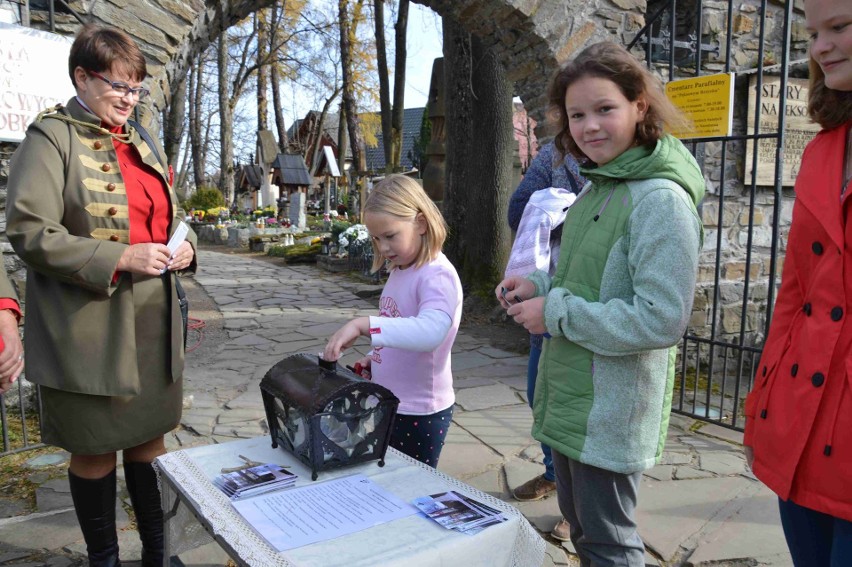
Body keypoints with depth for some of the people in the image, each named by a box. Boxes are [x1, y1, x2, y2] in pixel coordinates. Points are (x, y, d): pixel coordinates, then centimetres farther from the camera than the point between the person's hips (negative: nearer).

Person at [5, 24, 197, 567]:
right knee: (95, 451, 10)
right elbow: (31, 233, -13)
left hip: (153, 322, 6)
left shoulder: (143, 142, 15)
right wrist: (120, 259, -21)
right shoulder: (51, 138, -5)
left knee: (149, 440, 14)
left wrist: (184, 246, 0)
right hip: (90, 328, -5)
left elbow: (170, 216, 23)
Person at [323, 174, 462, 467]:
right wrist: (374, 357, 4)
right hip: (388, 403, 9)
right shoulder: (401, 270, 6)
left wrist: (363, 324, -44)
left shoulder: (437, 276, -22)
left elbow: (430, 332, -40)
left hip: (420, 412, -9)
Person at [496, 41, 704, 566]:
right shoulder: (596, 188, 7)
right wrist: (541, 287, 0)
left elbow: (662, 320, -24)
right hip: (570, 400, 9)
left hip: (610, 413, -8)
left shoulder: (661, 199, -20)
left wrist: (555, 313, -19)